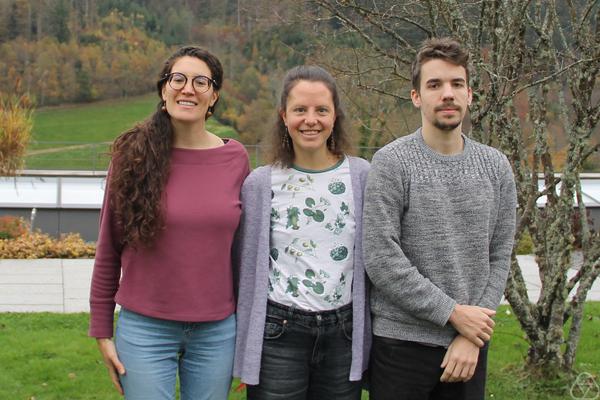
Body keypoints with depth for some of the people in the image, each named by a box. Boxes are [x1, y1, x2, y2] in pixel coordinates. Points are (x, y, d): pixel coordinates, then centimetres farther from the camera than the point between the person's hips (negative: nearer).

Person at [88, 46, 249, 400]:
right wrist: (102, 331, 1)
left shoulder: (236, 158, 0)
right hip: (145, 329, -1)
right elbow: (108, 247, 1)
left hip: (218, 331, 2)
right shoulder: (133, 155, -4)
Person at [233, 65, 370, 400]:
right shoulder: (261, 183, 0)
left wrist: (369, 341, 5)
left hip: (343, 333, 1)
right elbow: (248, 268, 4)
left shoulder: (361, 176, 1)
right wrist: (244, 352, 5)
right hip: (278, 334, -1)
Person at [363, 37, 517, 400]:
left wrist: (473, 337, -5)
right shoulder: (391, 162, -7)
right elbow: (381, 259, -14)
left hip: (470, 345, 4)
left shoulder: (496, 166, 5)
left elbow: (499, 258, 5)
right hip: (402, 342, -3)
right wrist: (454, 312, -13)